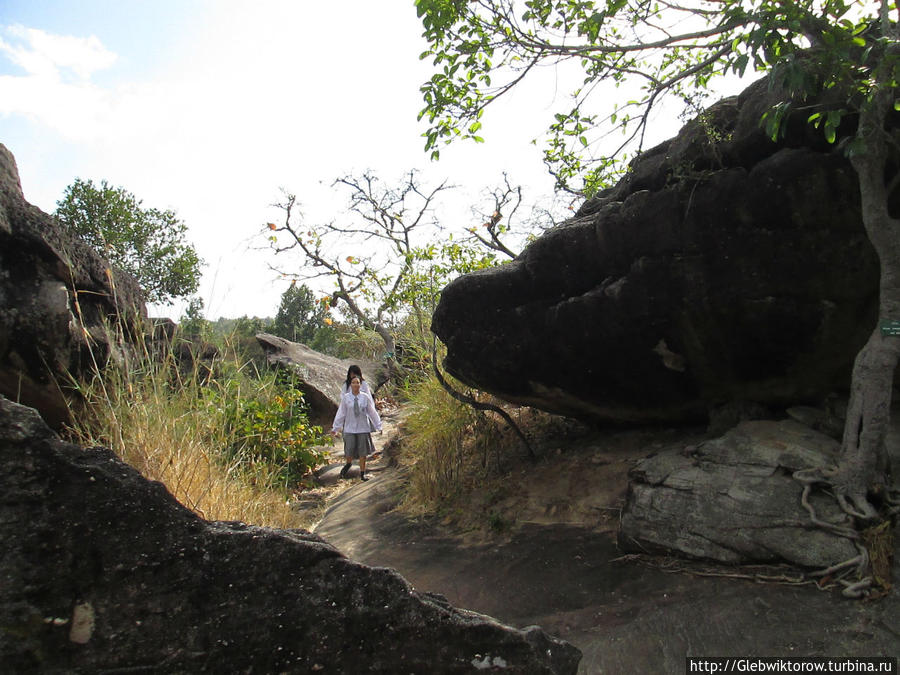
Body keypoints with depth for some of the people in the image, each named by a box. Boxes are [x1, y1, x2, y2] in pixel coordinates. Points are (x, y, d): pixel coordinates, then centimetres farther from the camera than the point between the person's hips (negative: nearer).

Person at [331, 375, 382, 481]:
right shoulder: (345, 398, -3)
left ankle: (362, 474, 22)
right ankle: (348, 464, 34)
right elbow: (341, 414, 3)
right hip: (349, 429, 0)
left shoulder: (365, 397, -2)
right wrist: (335, 428, 6)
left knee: (362, 452, 5)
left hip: (363, 428, 1)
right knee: (349, 452, -2)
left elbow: (372, 412, 5)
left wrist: (379, 426, 7)